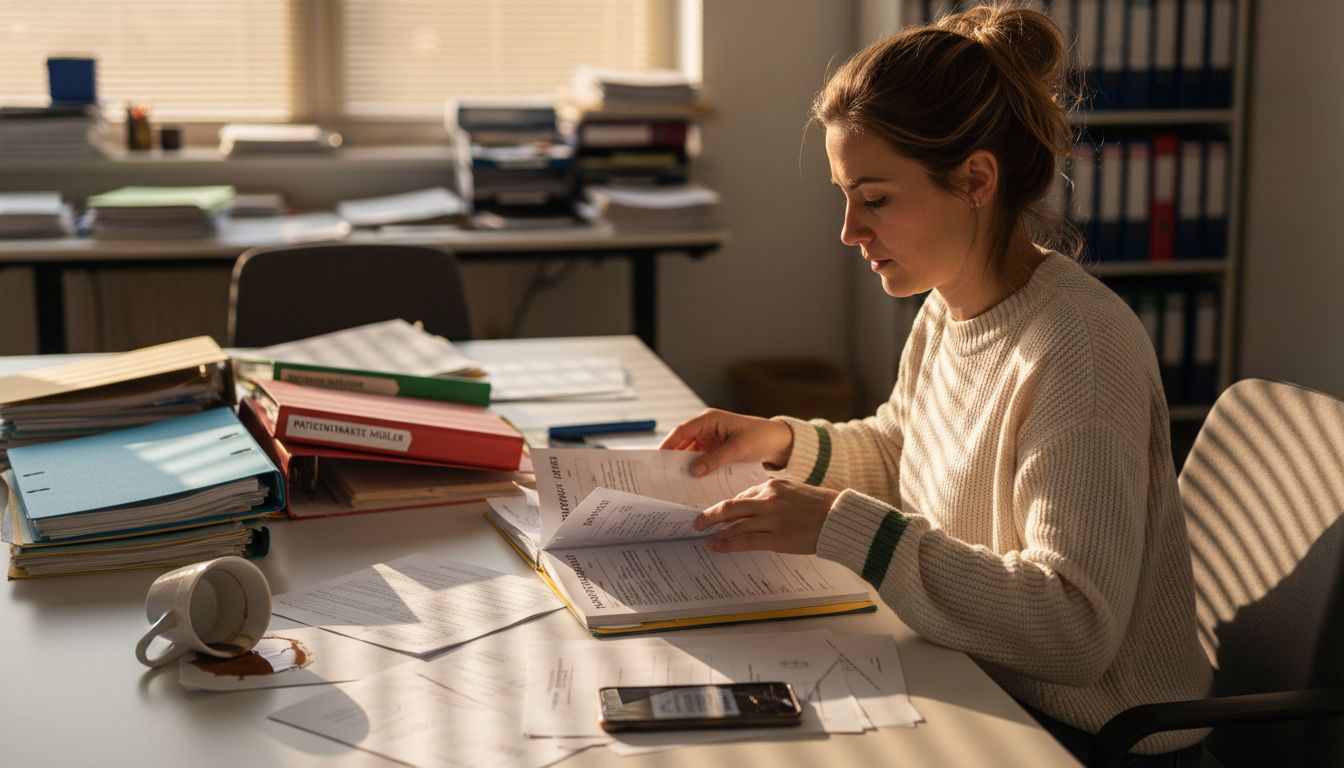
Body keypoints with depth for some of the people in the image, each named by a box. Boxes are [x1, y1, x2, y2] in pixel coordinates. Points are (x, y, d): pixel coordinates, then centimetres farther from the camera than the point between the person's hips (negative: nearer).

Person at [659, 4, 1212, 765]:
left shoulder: (1079, 349, -26)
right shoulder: (949, 310, 1)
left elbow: (1074, 628, -32)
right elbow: (897, 453, 21)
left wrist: (846, 527, -35)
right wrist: (784, 441, 2)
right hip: (980, 683, 7)